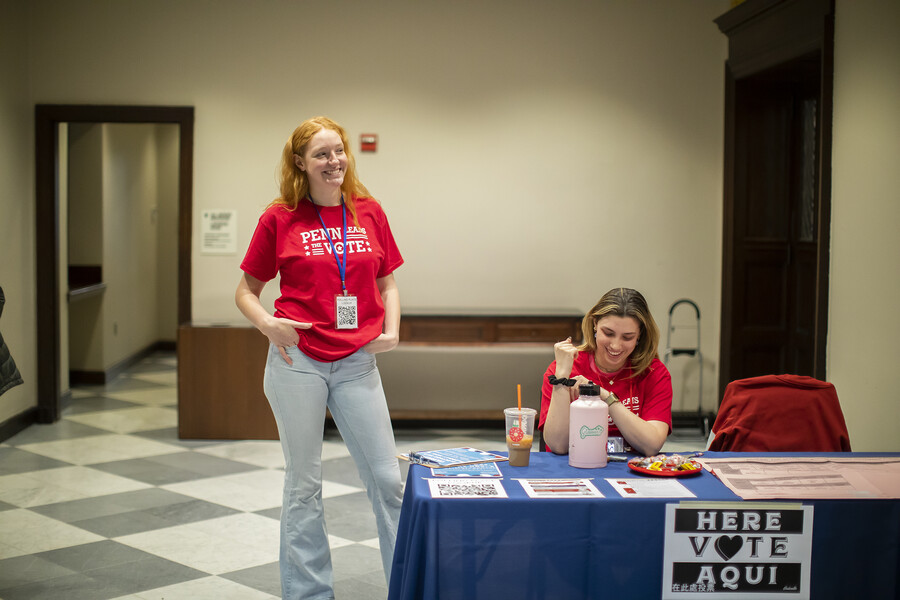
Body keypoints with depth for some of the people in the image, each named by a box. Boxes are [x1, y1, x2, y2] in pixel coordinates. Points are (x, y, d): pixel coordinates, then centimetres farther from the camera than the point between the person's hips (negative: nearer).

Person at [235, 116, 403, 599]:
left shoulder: (369, 212, 5)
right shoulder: (280, 219, 0)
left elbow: (386, 284, 14)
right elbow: (246, 292, 7)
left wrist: (392, 330, -2)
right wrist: (268, 325, -12)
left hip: (357, 361, 2)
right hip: (298, 360, -2)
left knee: (386, 478, 5)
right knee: (303, 483, 8)